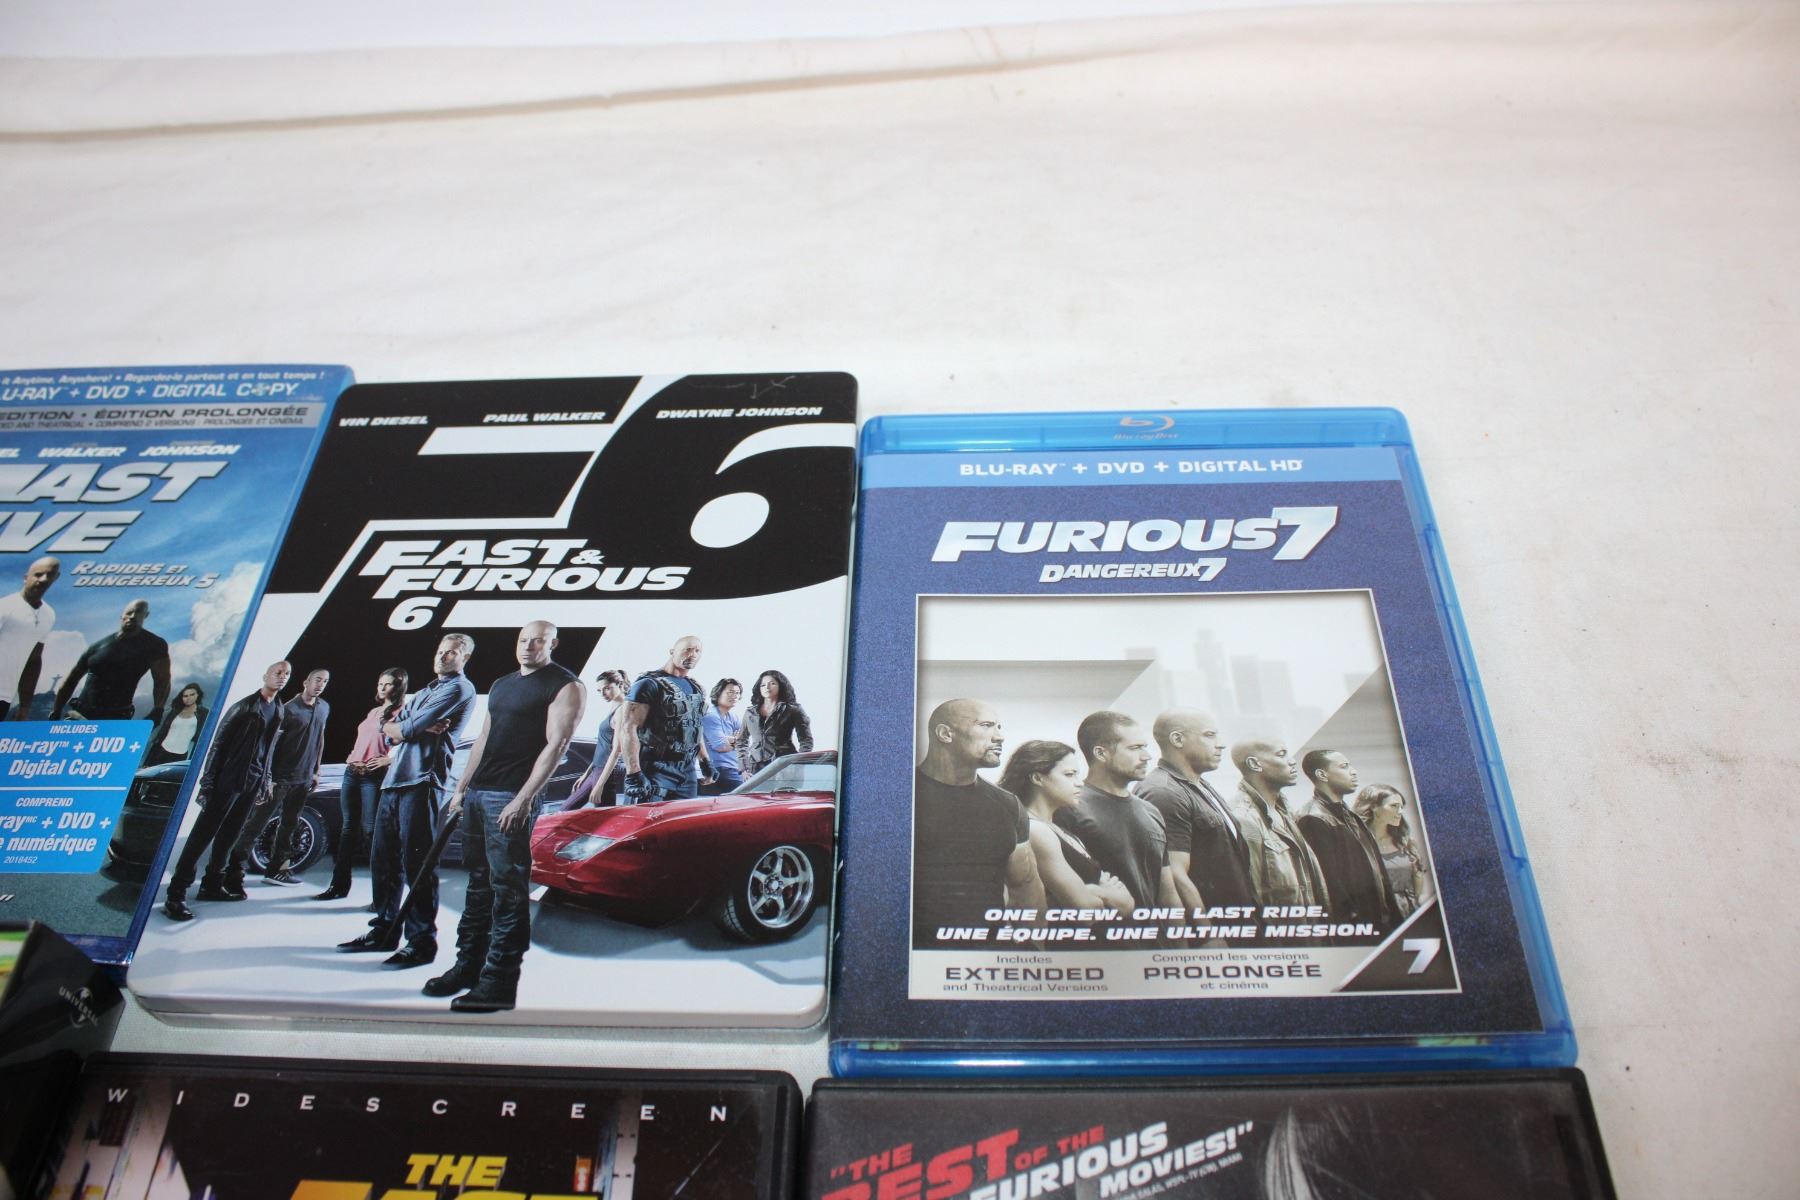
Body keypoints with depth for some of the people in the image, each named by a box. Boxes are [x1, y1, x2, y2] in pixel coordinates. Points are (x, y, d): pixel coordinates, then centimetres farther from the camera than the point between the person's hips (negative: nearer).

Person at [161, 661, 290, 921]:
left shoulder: (278, 712, 15)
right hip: (228, 780, -6)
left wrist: (265, 782, 15)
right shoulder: (244, 706, -4)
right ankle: (176, 893, -7)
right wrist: (208, 781, -12)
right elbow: (219, 743, -7)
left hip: (252, 783, 6)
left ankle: (212, 885, 17)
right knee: (202, 834, -7)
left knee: (228, 836, 10)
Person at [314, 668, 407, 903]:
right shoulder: (373, 712, 21)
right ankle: (339, 885, 19)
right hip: (352, 772, 8)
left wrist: (386, 759, -24)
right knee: (348, 828, 11)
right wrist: (352, 758, 14)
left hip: (375, 777, -8)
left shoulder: (401, 712, -4)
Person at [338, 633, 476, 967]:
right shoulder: (425, 691, 25)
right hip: (395, 780, 9)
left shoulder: (459, 688, -2)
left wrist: (397, 727, 9)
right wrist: (421, 727, -5)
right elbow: (388, 731, 13)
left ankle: (422, 941, -4)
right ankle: (384, 930, 22)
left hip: (423, 782, -9)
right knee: (383, 860, 12)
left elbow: (410, 729, -12)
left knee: (416, 863, -9)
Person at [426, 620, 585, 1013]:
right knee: (478, 882, 13)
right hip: (477, 793, 8)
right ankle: (468, 966, 22)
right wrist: (462, 788, 17)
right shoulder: (501, 684, 20)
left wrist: (524, 798, -21)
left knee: (508, 889, -8)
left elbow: (556, 744, -14)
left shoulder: (565, 686, -6)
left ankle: (499, 984, -6)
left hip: (511, 799, -8)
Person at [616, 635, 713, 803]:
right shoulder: (650, 683, -8)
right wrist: (633, 774, -23)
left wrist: (705, 761, 23)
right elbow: (628, 728, -16)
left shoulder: (696, 689, 16)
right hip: (654, 772, -7)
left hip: (687, 773, 7)